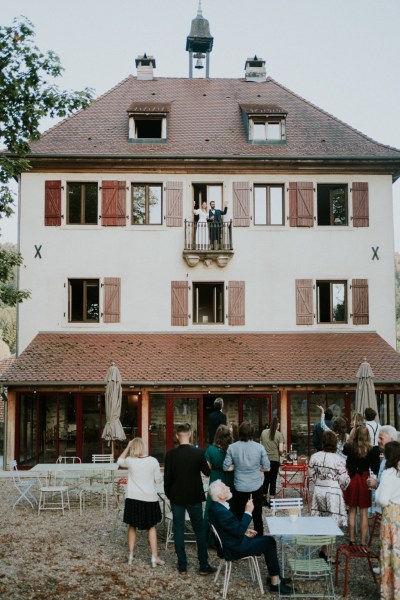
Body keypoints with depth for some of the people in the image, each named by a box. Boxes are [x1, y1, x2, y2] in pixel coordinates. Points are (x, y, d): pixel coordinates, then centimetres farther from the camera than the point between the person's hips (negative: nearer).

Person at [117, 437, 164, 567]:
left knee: (132, 526, 17)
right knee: (151, 527, 12)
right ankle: (154, 557, 9)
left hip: (133, 499, 1)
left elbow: (119, 461, 17)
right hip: (149, 498, -1)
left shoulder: (130, 461, -6)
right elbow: (158, 480, -1)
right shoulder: (153, 461, -8)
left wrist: (127, 447, 14)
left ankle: (131, 555, 21)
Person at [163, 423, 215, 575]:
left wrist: (168, 494, 8)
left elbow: (167, 477, -5)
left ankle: (182, 565, 11)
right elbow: (207, 472, 1)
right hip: (194, 497, 0)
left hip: (176, 497, 0)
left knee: (178, 530, 8)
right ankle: (204, 565, 10)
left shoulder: (171, 454, -9)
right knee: (199, 530, 8)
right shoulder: (198, 453, -10)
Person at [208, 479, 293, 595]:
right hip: (235, 548, -9)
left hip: (234, 539, 10)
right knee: (269, 542, -4)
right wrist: (248, 512, -21)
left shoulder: (216, 506, 1)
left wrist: (244, 531, 7)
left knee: (269, 540, 9)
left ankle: (274, 577, 17)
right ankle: (275, 583, 6)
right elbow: (239, 531, -26)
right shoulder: (220, 512, -31)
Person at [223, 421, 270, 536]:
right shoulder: (259, 447, -10)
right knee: (257, 516, 15)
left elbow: (226, 467, -8)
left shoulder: (232, 448, -10)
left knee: (239, 516, 14)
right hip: (256, 487, 0)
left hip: (240, 487, 0)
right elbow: (266, 467, -6)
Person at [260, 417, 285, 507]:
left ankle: (264, 499, 24)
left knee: (266, 479, 18)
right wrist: (280, 453, 5)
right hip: (275, 460, -4)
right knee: (273, 480, 6)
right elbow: (281, 450, -16)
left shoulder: (263, 432, 0)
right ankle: (271, 501, 11)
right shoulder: (279, 435, -11)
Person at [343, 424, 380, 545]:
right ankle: (363, 542, 11)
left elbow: (343, 453, 12)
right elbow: (375, 469, -8)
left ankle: (352, 540, 20)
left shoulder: (349, 447, -11)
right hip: (364, 480, -1)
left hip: (352, 479, 1)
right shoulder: (372, 450, -14)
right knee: (364, 513, 8)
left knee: (352, 511, 15)